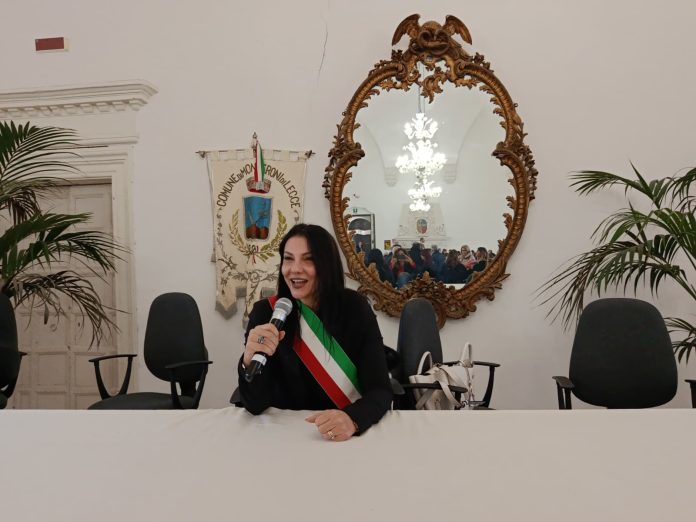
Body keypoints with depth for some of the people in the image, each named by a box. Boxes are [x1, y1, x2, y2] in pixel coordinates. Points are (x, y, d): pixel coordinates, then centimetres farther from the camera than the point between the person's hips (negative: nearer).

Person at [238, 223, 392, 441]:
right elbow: (255, 405, -10)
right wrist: (249, 360, -29)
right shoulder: (266, 312, -8)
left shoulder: (355, 307, -8)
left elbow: (380, 390, -12)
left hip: (351, 436, 1)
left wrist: (353, 419, -31)